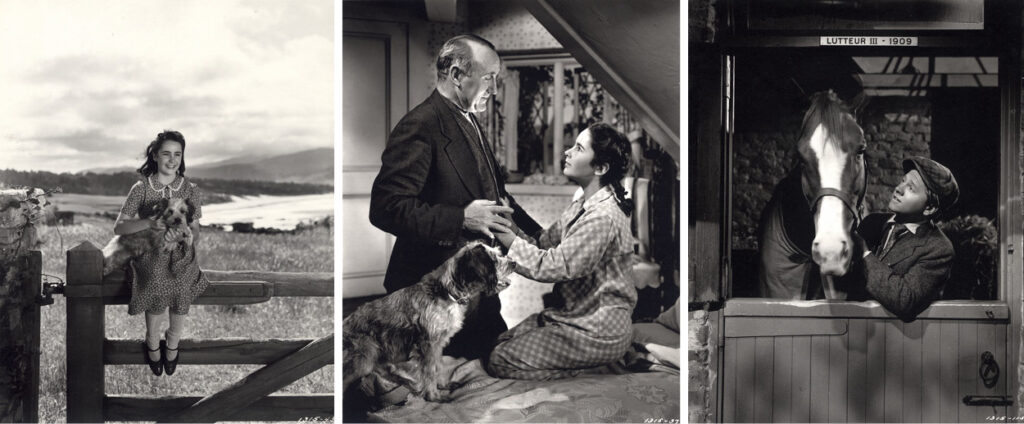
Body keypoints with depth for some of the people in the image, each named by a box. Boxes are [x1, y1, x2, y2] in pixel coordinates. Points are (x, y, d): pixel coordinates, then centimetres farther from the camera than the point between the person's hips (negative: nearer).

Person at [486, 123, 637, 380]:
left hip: (598, 332, -10)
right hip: (575, 314, 10)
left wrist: (504, 235, -18)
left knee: (500, 362, -11)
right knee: (501, 343, 8)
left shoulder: (603, 218, -23)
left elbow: (552, 267, -24)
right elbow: (544, 245, 7)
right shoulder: (583, 205, 9)